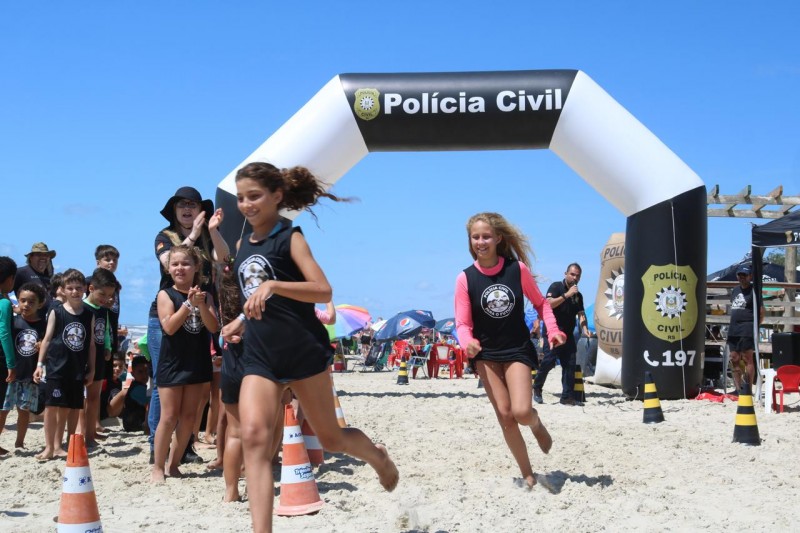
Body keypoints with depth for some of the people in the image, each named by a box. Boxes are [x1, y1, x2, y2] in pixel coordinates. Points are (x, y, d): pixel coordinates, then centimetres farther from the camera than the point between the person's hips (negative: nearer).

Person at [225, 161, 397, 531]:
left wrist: (273, 285, -28)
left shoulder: (290, 238, -5)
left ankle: (378, 458, 42)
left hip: (303, 350, -5)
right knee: (254, 435, -17)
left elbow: (324, 291, -18)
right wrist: (241, 322, 16)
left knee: (329, 437, 8)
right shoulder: (243, 245, 14)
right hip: (259, 355, 5)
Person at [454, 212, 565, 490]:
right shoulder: (465, 278, -9)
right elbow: (463, 323, -7)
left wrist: (552, 329, -9)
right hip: (486, 354, 1)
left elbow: (540, 302, 5)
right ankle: (527, 475, 13)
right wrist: (468, 342, -28)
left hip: (517, 350, -1)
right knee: (505, 416, -3)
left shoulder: (518, 268, -9)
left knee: (521, 412, -17)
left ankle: (536, 423, 21)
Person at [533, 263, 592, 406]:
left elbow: (581, 314, 7)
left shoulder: (578, 295, 16)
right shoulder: (556, 287, -2)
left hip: (568, 334, 6)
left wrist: (585, 329, -11)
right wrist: (566, 295, -21)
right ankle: (537, 389, 7)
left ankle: (567, 397, 2)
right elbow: (548, 304, -17)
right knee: (548, 361, -12)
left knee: (570, 365, 0)